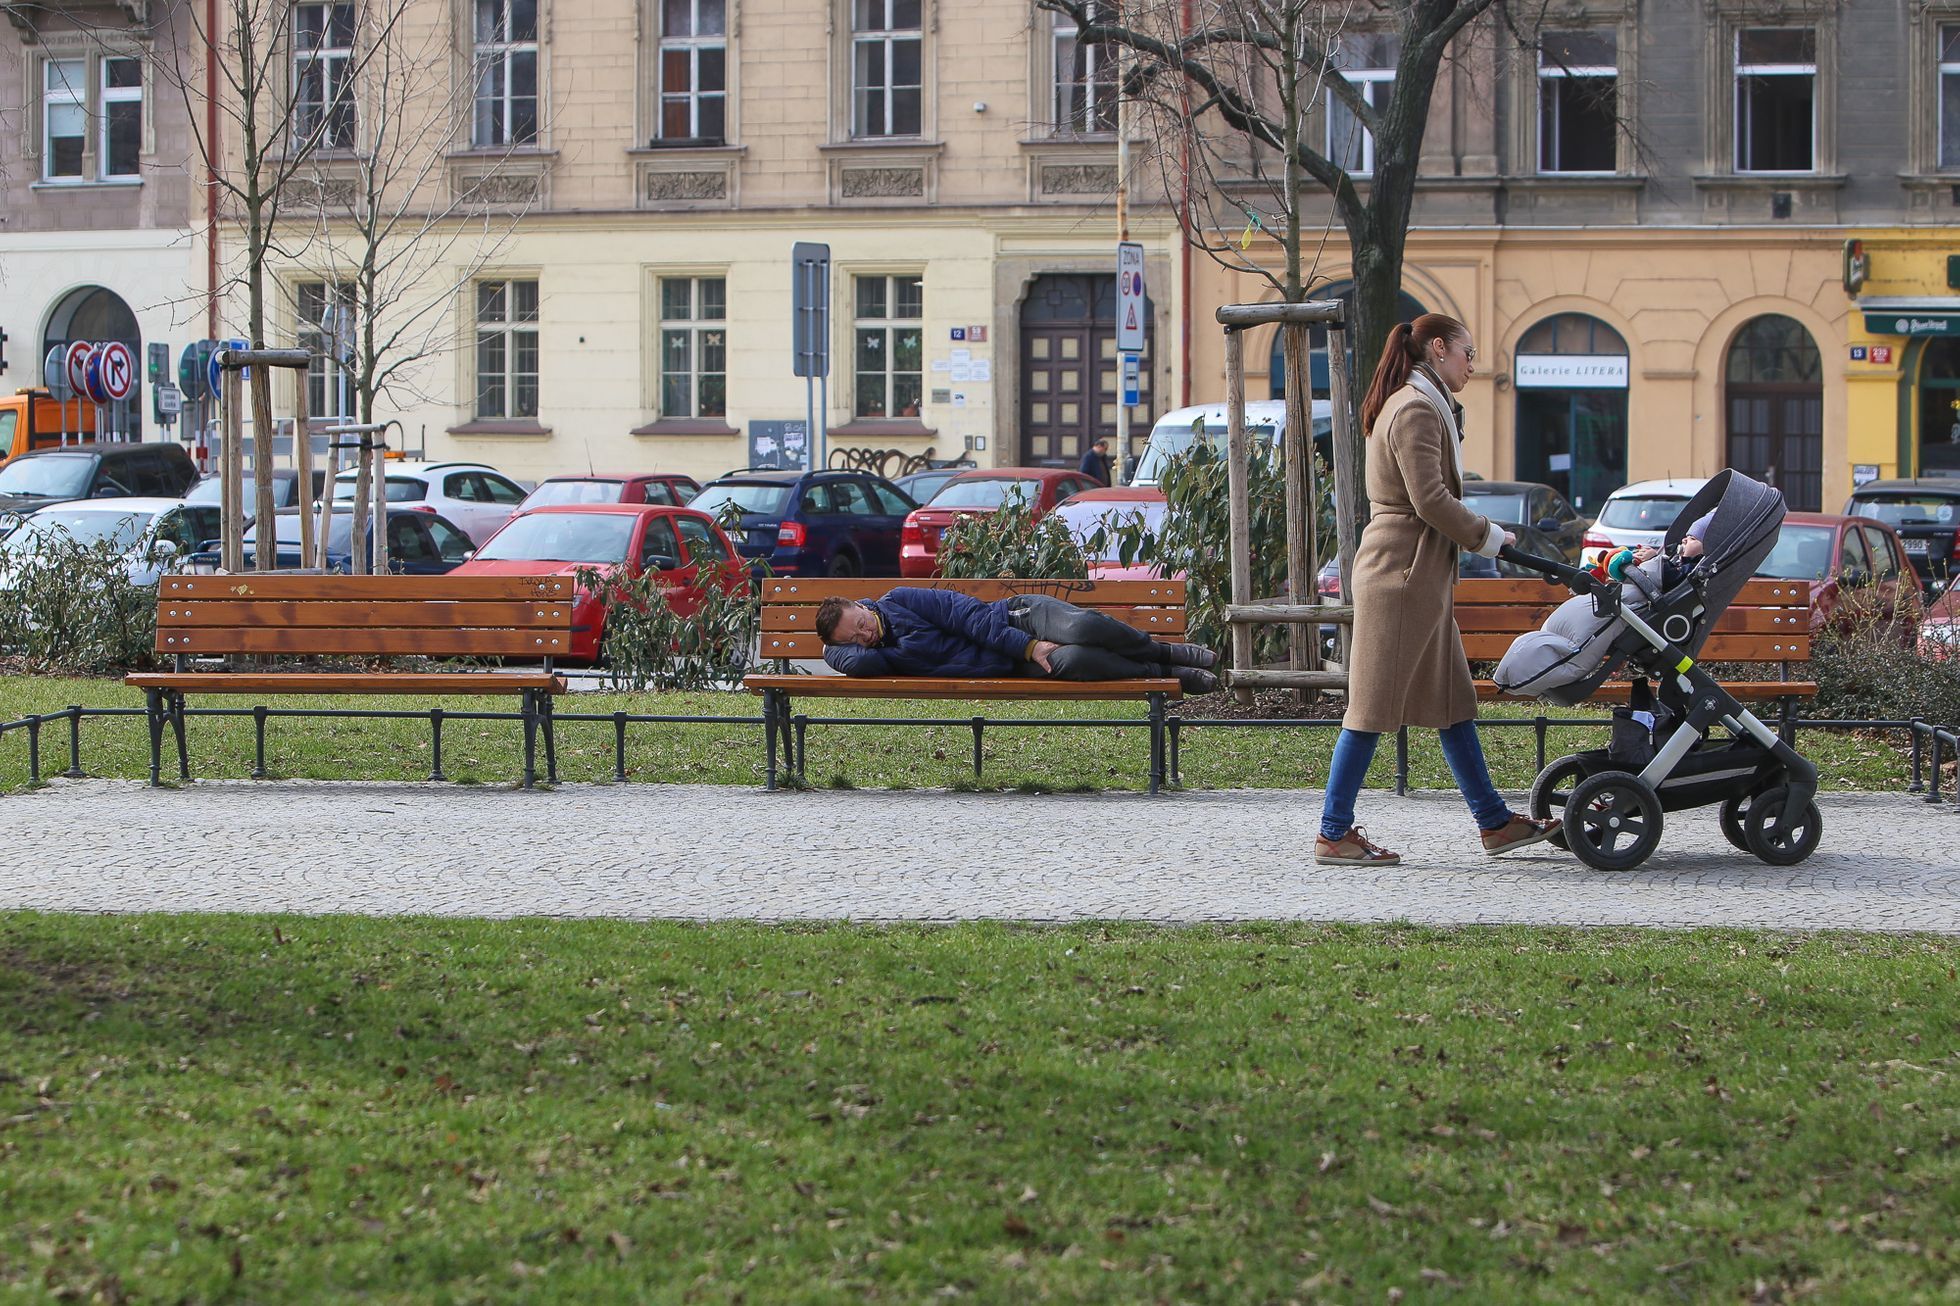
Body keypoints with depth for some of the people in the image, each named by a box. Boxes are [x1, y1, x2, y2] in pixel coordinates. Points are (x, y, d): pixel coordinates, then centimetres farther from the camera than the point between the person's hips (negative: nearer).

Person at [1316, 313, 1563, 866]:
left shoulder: (1423, 407, 21)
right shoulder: (1415, 409, -13)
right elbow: (1430, 499, -20)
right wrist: (1487, 537, -9)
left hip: (1422, 571, 11)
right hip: (1401, 569, -11)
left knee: (1453, 698, 12)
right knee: (1375, 702, -6)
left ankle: (1494, 821, 17)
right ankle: (1334, 833, -2)